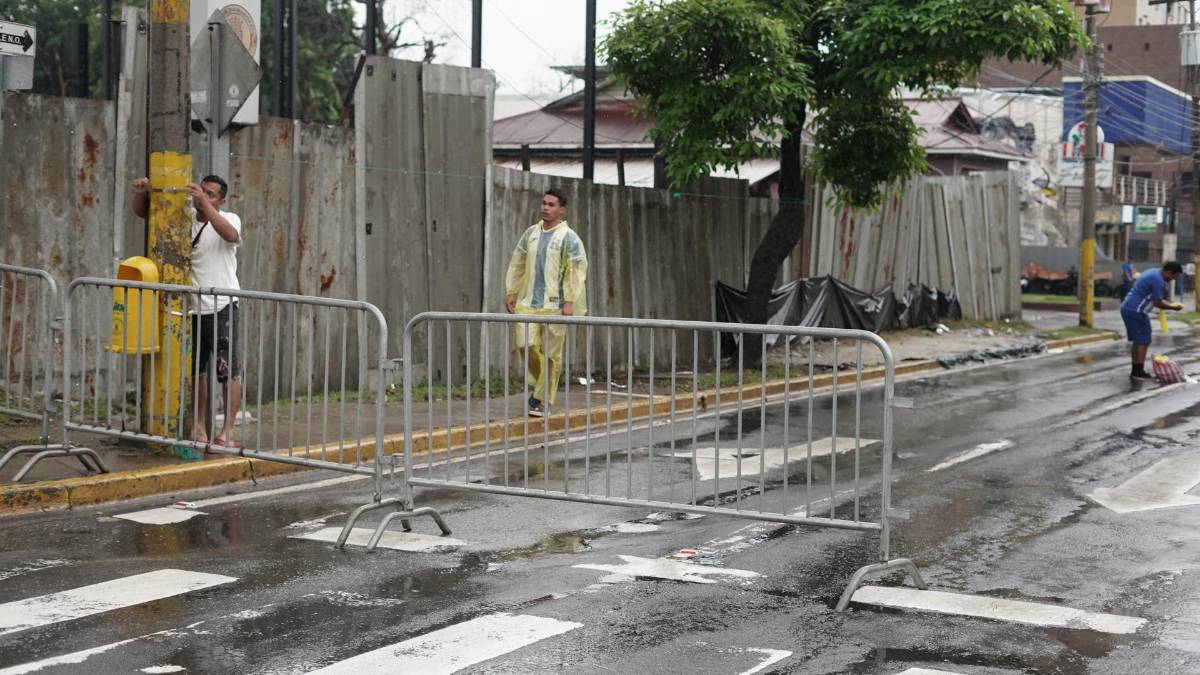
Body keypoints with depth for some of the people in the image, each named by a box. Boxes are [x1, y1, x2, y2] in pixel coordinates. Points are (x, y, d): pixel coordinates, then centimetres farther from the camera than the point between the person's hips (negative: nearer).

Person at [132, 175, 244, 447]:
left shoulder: (228, 219, -6)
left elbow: (230, 235, -30)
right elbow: (143, 212, 8)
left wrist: (204, 203, -38)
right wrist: (141, 192, -15)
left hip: (222, 306, -5)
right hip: (191, 307, 5)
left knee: (229, 370, -4)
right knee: (195, 369, 11)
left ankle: (228, 431, 1)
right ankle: (198, 427, 20)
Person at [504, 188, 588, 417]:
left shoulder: (569, 237, -3)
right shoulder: (531, 233, 12)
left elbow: (576, 271, -8)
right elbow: (517, 263, 17)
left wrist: (569, 302, -15)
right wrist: (511, 292, 12)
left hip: (554, 304, -4)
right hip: (529, 301, 4)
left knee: (551, 353, -1)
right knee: (526, 344, -4)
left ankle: (544, 400, 7)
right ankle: (540, 384, 22)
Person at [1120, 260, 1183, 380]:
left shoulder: (1152, 273, 16)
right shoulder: (1158, 280, -16)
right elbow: (1158, 303, -16)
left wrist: (1169, 304, 18)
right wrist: (1173, 307, -1)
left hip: (1127, 308, 10)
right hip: (1136, 312, -10)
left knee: (1137, 341, 15)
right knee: (1143, 342, -4)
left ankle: (1135, 371, 19)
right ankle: (1139, 372, -3)